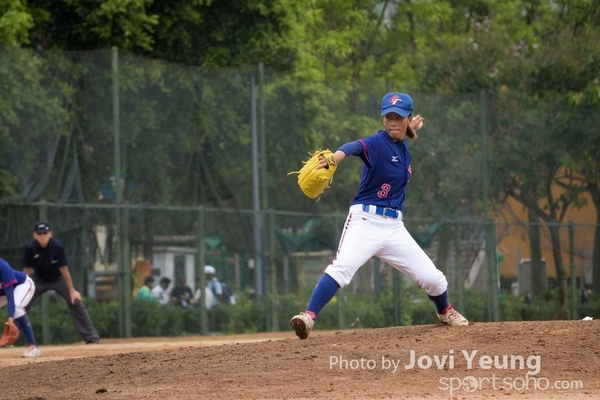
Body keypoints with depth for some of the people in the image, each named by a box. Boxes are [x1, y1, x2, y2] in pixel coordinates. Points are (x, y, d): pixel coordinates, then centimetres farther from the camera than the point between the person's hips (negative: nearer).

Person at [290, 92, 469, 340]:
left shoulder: (403, 147, 11)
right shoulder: (376, 143, -10)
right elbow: (355, 147, -36)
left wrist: (410, 131, 26)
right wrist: (336, 156, -56)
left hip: (394, 226, 6)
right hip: (366, 220, -6)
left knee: (432, 277, 7)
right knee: (341, 268, -30)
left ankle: (445, 312, 37)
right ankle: (309, 317, -35)